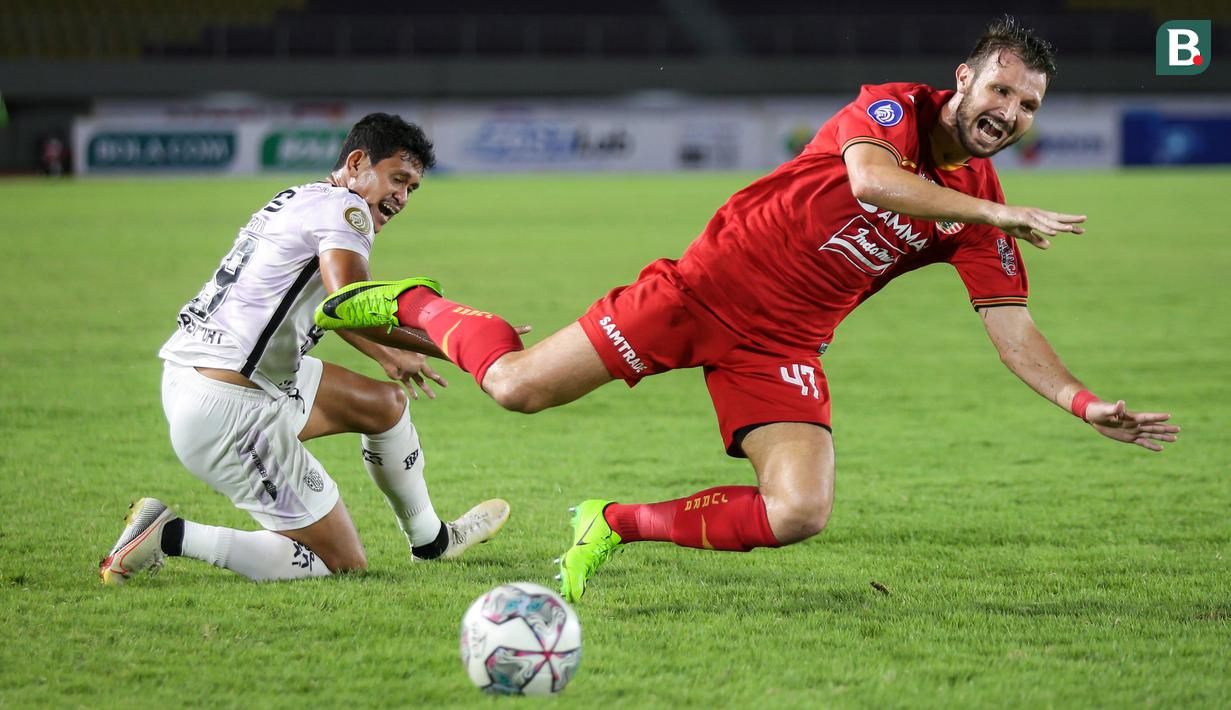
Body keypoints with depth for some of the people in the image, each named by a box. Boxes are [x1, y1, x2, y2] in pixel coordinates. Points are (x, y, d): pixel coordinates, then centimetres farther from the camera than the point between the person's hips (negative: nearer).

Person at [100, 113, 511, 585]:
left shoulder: (302, 202, 19)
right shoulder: (344, 207, -10)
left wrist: (387, 356, 53)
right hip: (227, 409, -11)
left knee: (384, 402, 26)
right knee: (343, 564, -3)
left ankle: (431, 541, 46)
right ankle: (169, 536, -6)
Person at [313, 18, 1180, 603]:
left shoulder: (982, 217, 1)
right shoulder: (894, 109, -12)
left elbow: (1012, 328, -1)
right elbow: (870, 181, -34)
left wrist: (1083, 402, -16)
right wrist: (1000, 214, -36)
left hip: (781, 344, 4)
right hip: (710, 283, -4)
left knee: (801, 513, -19)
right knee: (519, 386, -8)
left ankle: (618, 526, 3)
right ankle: (414, 307, 25)